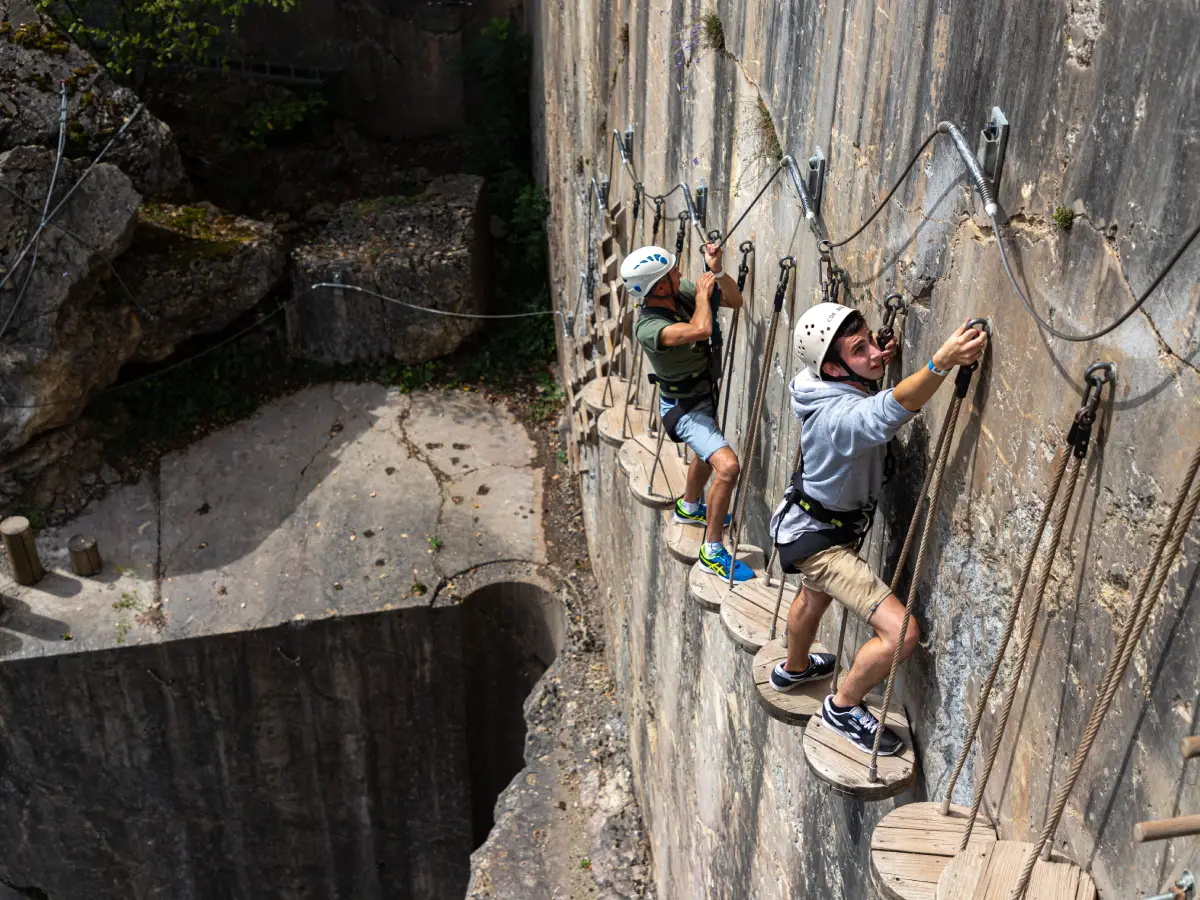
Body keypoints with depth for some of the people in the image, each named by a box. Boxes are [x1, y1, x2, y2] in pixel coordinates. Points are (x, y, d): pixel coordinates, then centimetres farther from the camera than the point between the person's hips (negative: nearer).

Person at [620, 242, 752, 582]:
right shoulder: (648, 327, -35)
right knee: (727, 467, -24)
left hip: (704, 394, 9)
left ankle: (689, 507, 61)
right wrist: (703, 292, -33)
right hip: (684, 409, -9)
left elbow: (735, 301, -4)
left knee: (707, 454, 32)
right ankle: (712, 551, -9)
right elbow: (701, 329, -50)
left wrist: (716, 270, -21)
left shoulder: (682, 291, -12)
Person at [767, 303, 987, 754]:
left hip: (817, 524, 10)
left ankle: (794, 668, 63)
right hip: (818, 538, -10)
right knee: (901, 633, -14)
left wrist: (881, 358, -1)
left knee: (815, 596, 36)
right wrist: (942, 361, -74)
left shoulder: (834, 389, -9)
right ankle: (842, 707, 9)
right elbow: (891, 410, -61)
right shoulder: (841, 415, -37)